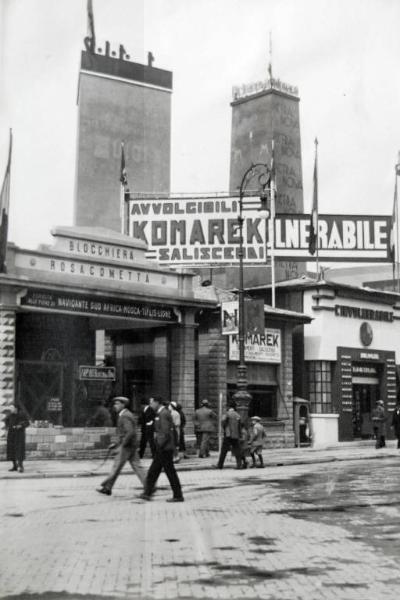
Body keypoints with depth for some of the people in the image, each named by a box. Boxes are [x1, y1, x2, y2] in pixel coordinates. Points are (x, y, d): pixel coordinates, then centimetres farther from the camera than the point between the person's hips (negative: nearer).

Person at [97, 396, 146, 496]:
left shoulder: (124, 417, -16)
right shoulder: (127, 415, 17)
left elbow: (130, 432, -27)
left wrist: (122, 445, -20)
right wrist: (116, 444, 23)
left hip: (126, 446, -10)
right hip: (132, 446, 10)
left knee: (116, 467, 1)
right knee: (137, 466, 6)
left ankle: (107, 487, 11)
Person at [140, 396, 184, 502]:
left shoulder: (163, 414, -16)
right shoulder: (162, 413, 15)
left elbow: (166, 433, -22)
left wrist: (160, 446, -16)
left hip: (164, 448, -10)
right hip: (161, 448, 10)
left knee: (170, 471, -3)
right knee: (153, 470, 12)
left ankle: (178, 496, 3)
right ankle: (148, 493, 17)